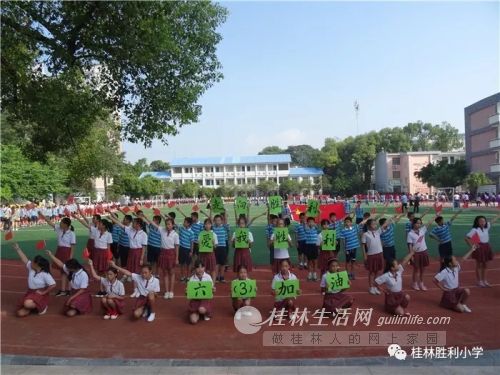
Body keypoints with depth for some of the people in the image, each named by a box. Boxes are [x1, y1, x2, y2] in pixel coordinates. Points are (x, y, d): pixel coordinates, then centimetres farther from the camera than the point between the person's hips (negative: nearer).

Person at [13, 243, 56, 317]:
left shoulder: (45, 274, -21)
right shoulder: (31, 268, -3)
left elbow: (53, 285, -23)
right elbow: (25, 259, 1)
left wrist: (43, 292, -16)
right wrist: (17, 249, -3)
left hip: (40, 294, -6)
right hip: (30, 293, 7)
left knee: (27, 304, -37)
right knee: (20, 313, -5)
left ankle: (42, 306, -6)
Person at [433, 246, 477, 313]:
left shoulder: (456, 268, -3)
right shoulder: (444, 272, -23)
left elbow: (463, 259, 5)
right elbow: (435, 280, -22)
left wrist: (471, 250, 4)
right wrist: (443, 289, -16)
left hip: (457, 290, 6)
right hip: (449, 292, -6)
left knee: (467, 291, -25)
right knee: (461, 309, -13)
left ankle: (462, 304, 2)